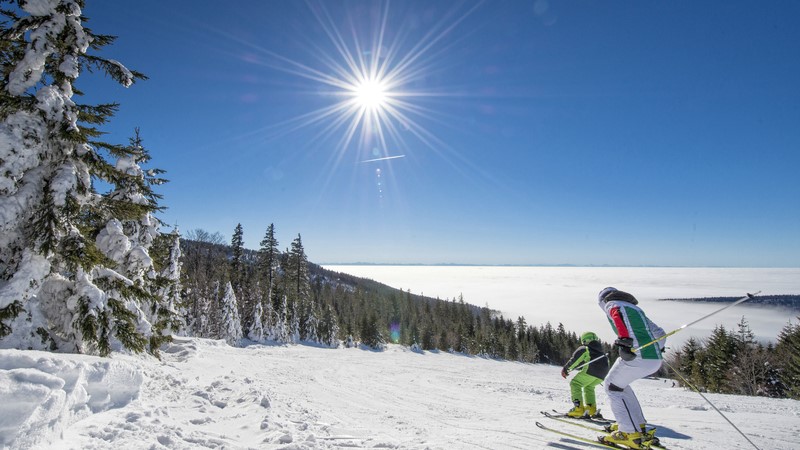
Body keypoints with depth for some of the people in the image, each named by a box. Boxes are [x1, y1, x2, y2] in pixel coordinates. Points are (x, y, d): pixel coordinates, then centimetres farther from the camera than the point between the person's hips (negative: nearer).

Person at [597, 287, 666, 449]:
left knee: (612, 386, 9)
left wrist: (624, 339, -34)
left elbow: (618, 316, -20)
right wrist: (657, 348, 51)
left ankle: (632, 434, 3)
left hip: (636, 357, -8)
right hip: (655, 361, 8)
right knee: (620, 383, 26)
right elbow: (659, 334, 32)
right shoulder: (635, 308, 27)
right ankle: (639, 426, 28)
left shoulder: (612, 304, 6)